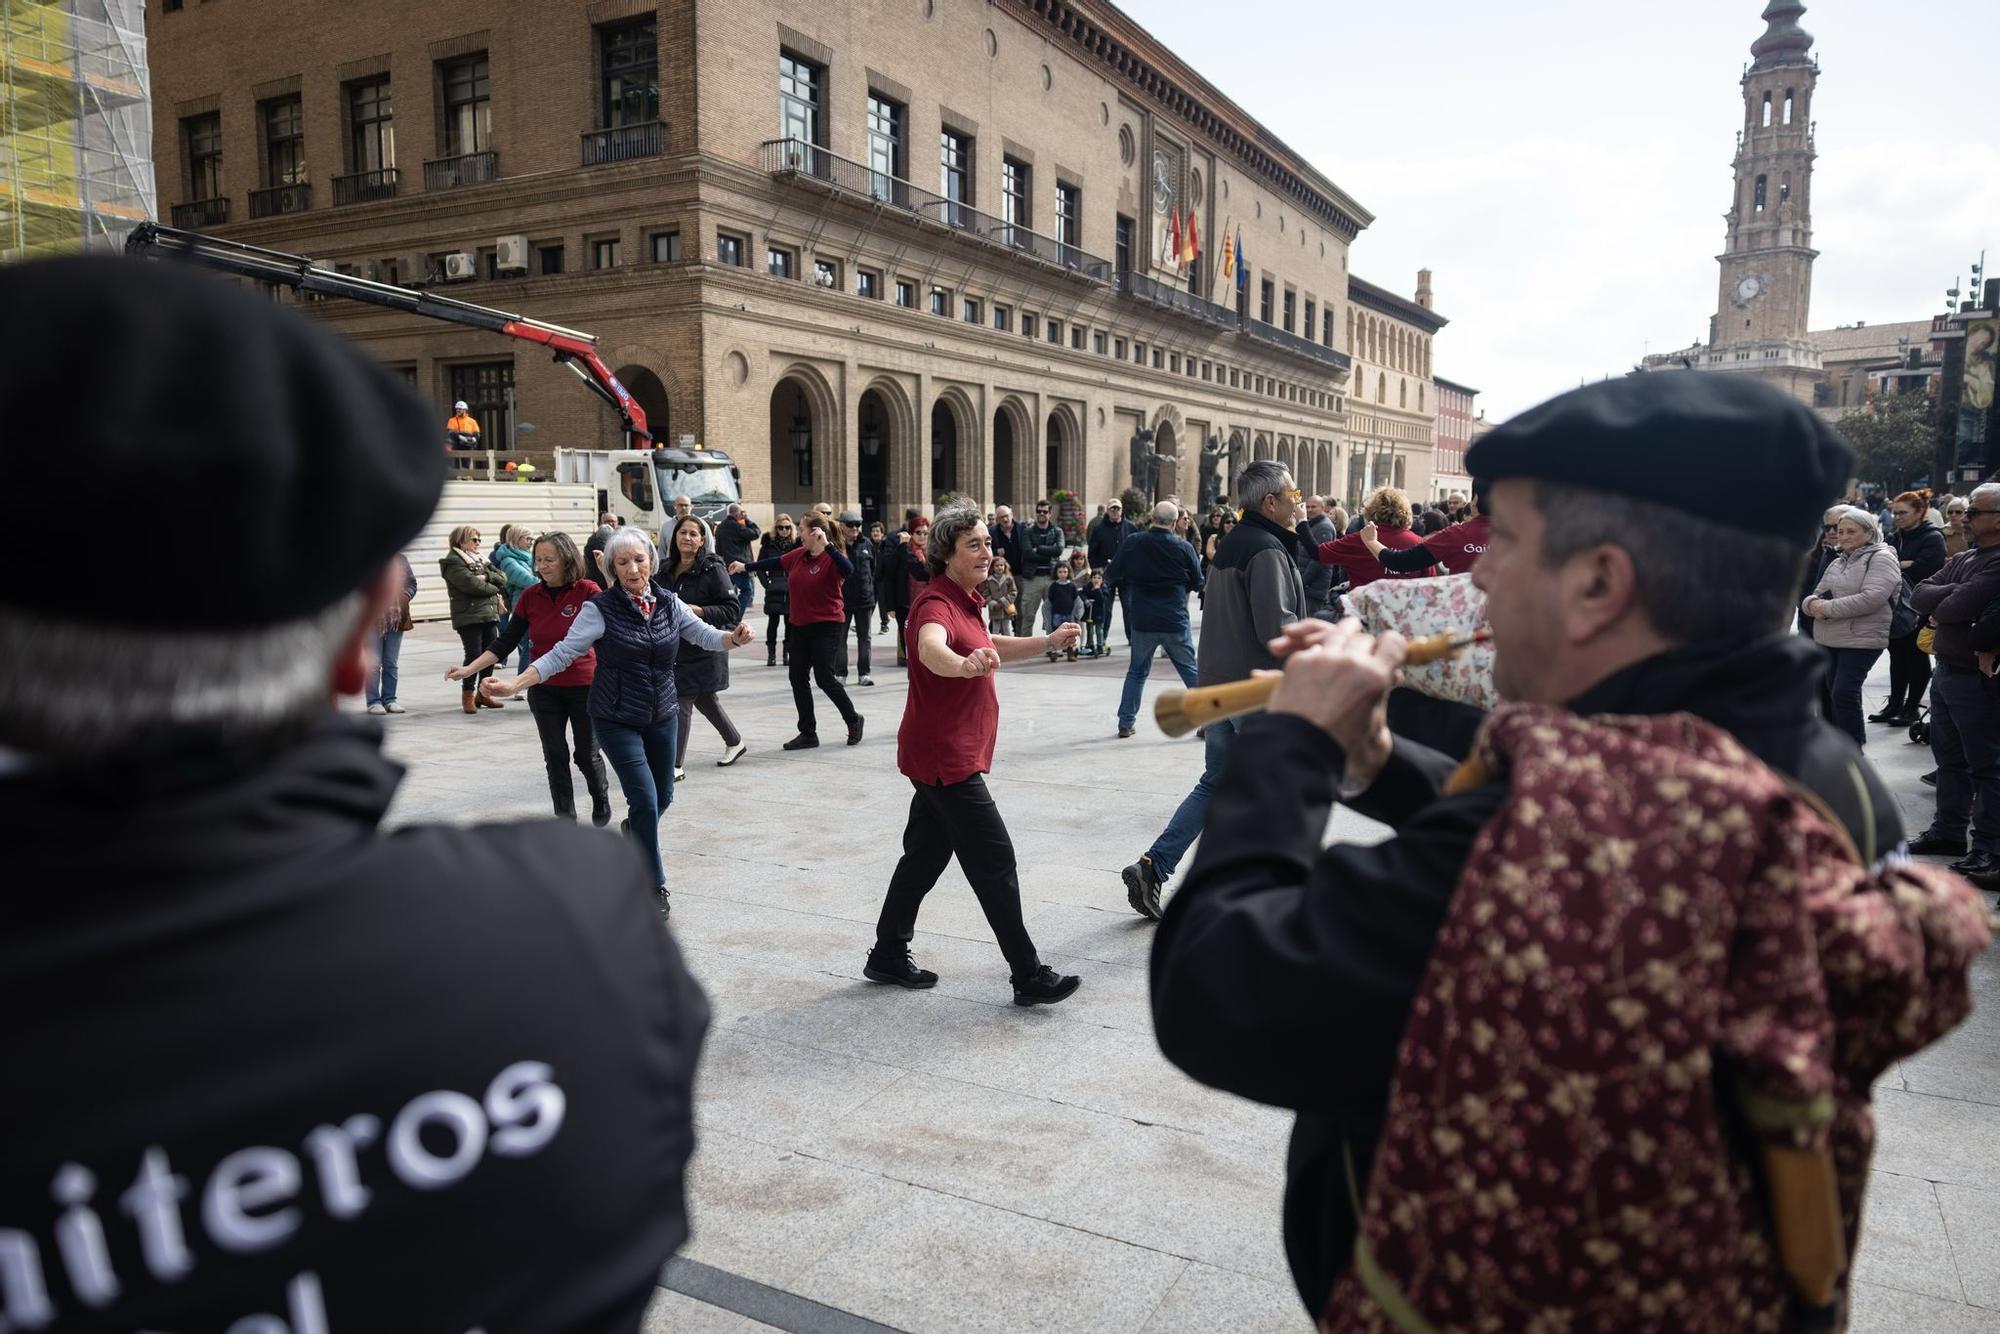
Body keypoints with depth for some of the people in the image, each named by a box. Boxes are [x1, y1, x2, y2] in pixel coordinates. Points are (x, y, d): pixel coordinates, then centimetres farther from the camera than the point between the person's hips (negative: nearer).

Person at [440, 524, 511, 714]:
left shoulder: (481, 560, 19)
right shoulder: (453, 563, -5)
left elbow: (502, 578, 8)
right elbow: (472, 584, -17)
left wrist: (487, 576, -11)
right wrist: (496, 591, -4)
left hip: (489, 614, 7)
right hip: (468, 617, -7)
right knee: (474, 655, -8)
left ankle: (483, 694, 19)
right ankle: (468, 696, 3)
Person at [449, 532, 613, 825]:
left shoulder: (588, 591, -11)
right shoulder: (531, 597, 0)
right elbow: (505, 643, 1)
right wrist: (468, 669, -6)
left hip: (583, 688, -3)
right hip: (544, 689, 3)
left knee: (586, 756, 8)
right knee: (555, 757, 3)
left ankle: (602, 799, 37)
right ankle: (565, 818, 16)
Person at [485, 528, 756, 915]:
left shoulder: (669, 603, 0)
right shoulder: (600, 609, -13)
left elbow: (705, 635, 2)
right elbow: (562, 654, -14)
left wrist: (734, 637, -21)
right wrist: (514, 684, -25)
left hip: (662, 716, 5)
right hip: (617, 720, -4)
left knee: (663, 797, 14)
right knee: (645, 800, -10)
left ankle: (631, 839, 47)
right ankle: (654, 886, 6)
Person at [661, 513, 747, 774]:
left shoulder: (713, 569, -12)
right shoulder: (668, 570, 7)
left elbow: (733, 609, -15)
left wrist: (699, 611, -24)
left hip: (705, 648, -7)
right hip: (677, 647, 7)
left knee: (682, 704, -8)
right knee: (705, 700, 20)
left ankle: (676, 766, 1)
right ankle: (735, 742, 41)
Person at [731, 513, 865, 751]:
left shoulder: (832, 558, -14)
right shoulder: (798, 555, 5)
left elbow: (848, 570, -34)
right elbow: (775, 563, 20)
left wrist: (826, 545, -38)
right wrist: (746, 567, 29)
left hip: (827, 626, -7)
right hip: (800, 626, 8)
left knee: (824, 677, -9)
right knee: (798, 678, 7)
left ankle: (853, 720, 13)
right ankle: (808, 733, 16)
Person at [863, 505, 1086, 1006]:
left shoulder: (964, 600, 12)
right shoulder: (936, 603, -19)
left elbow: (991, 648, 29)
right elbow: (930, 648, -43)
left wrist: (1049, 641, 20)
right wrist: (965, 664, -64)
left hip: (949, 754, 10)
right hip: (946, 757, -10)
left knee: (926, 853, 17)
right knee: (995, 863, -6)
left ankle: (888, 956, 28)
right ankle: (1029, 977, 1)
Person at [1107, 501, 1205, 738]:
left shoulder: (1131, 543, -5)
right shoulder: (1183, 547, -7)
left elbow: (1110, 577, 0)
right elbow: (1198, 584, 3)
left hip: (1142, 620, 1)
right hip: (1176, 621, -1)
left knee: (1137, 671, 16)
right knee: (1191, 671, 11)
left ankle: (1126, 722, 14)